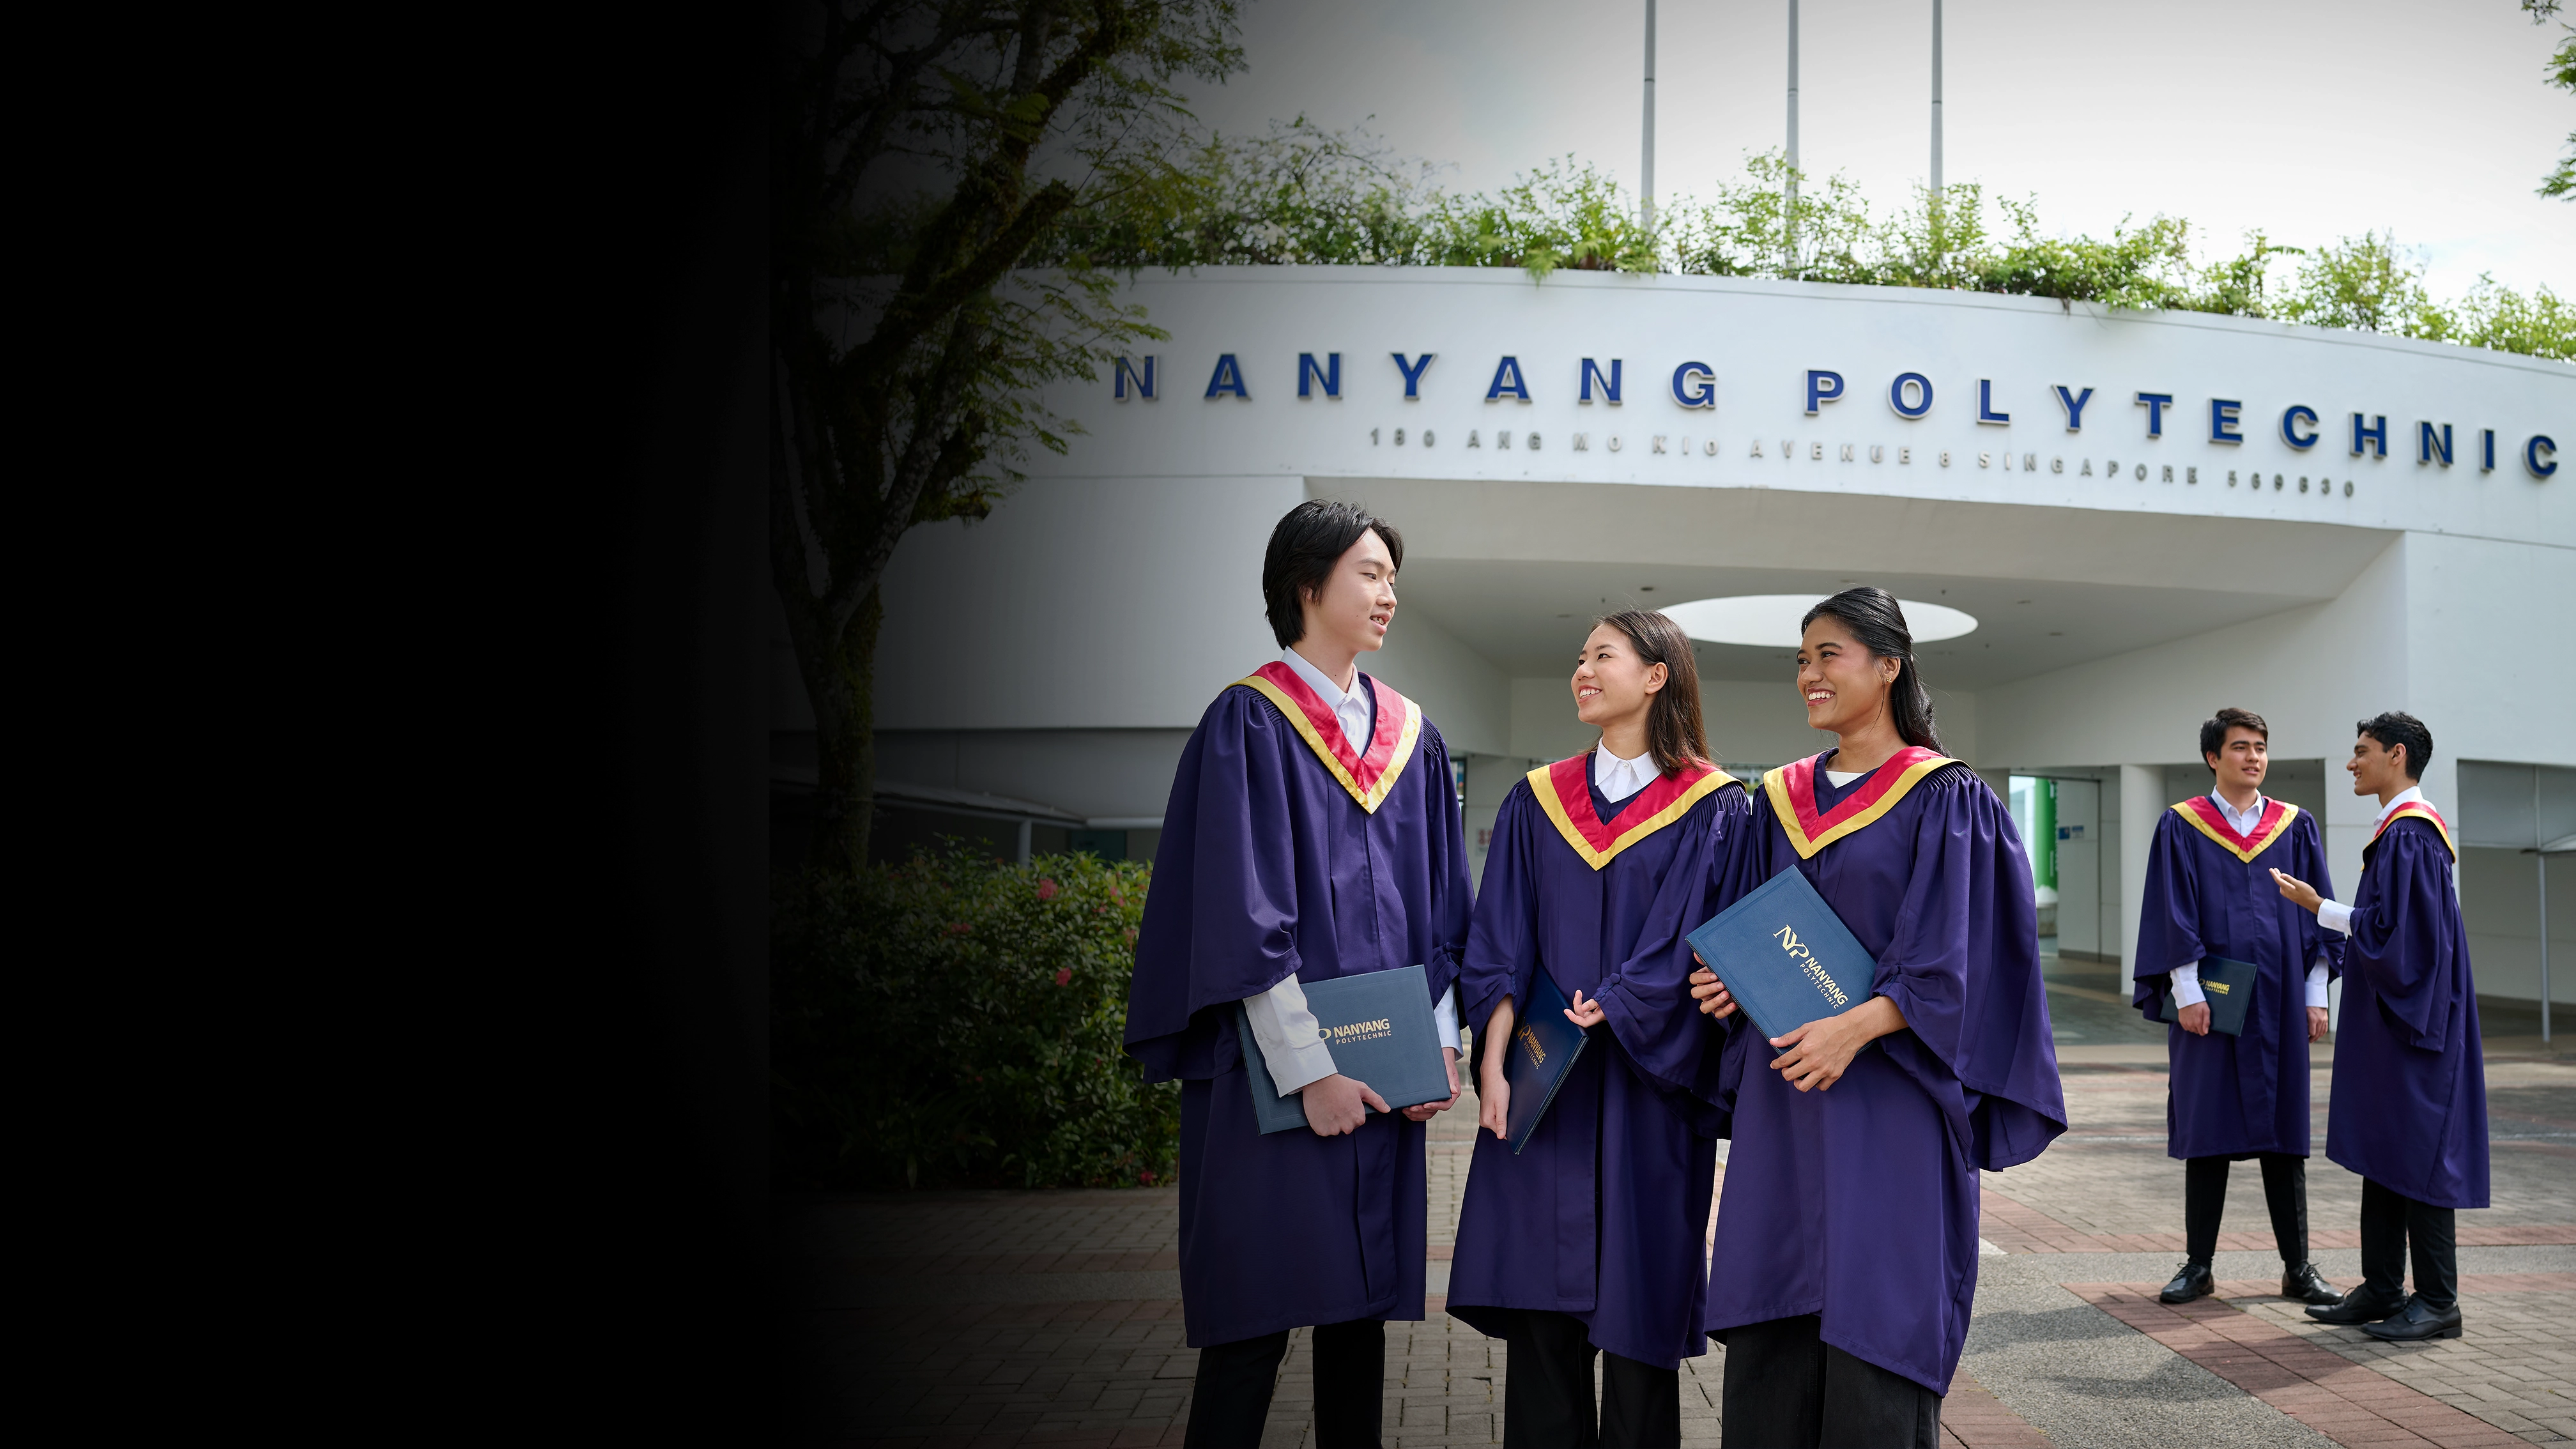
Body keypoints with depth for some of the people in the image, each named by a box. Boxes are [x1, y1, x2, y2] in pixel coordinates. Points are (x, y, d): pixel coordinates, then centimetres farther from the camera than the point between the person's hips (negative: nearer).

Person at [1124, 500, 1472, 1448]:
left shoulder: (1411, 735, 13)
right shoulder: (1250, 721, -5)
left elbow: (1439, 903, 14)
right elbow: (1241, 914, -12)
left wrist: (1438, 1041, 2)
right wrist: (1309, 1066, -16)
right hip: (1273, 1070, -6)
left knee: (1363, 1304, 10)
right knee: (1259, 1315, -4)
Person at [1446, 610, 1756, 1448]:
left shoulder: (1713, 808, 1)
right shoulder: (1539, 802, 10)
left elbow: (1698, 948, -7)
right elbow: (1498, 947, 4)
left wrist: (1606, 1014, -13)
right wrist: (1493, 1063, -7)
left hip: (1646, 1090, -3)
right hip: (1542, 1091, 3)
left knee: (1636, 1305, 4)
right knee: (1540, 1305, 4)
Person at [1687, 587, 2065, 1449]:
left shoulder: (1943, 798, -3)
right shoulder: (1779, 800, 13)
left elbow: (1949, 957, -10)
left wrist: (1857, 1026, -22)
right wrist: (1731, 983, -4)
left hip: (1888, 1093, -5)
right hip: (1784, 1091, 5)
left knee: (1871, 1331, -4)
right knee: (1772, 1329, 6)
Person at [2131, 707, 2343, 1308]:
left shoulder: (2296, 827, 8)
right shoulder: (2182, 827, 1)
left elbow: (2317, 917, 8)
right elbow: (2174, 917, -4)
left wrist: (2316, 995, 2)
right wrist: (2187, 992, -11)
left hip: (2279, 1000, 2)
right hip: (2210, 1002, -2)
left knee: (2283, 1129, 6)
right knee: (2208, 1130, 3)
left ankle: (2298, 1267, 15)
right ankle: (2197, 1265, 11)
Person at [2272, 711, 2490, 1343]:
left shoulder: (2408, 832, -16)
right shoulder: (2403, 829, 15)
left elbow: (2390, 928, -21)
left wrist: (2319, 907, -14)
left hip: (2409, 1020, -10)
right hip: (2388, 1016, 10)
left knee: (2415, 1152, -5)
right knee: (2383, 1151, 11)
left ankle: (2438, 1301, 1)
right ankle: (2383, 1288, 17)